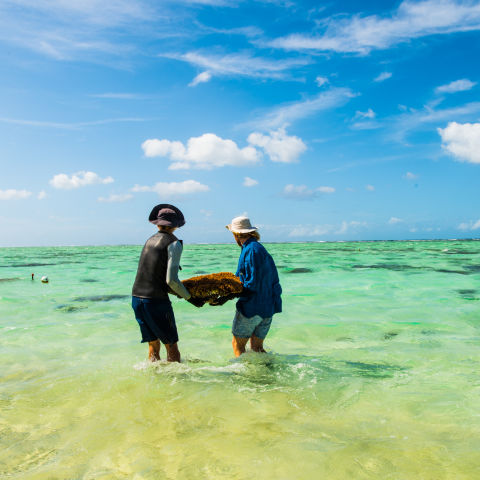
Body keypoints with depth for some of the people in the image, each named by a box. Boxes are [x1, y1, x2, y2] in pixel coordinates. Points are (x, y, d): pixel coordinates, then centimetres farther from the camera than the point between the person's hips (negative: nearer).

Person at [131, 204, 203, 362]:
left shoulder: (150, 240, 13)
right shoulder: (174, 243, -7)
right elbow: (171, 280, -15)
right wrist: (190, 298, -3)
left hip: (136, 297, 7)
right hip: (156, 300, -7)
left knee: (153, 345, 17)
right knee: (171, 347, 4)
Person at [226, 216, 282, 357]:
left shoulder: (251, 250, -16)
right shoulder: (261, 248, 14)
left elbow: (252, 284, -21)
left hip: (251, 307, -9)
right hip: (268, 308, 9)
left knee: (237, 345, 5)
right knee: (256, 347, 15)